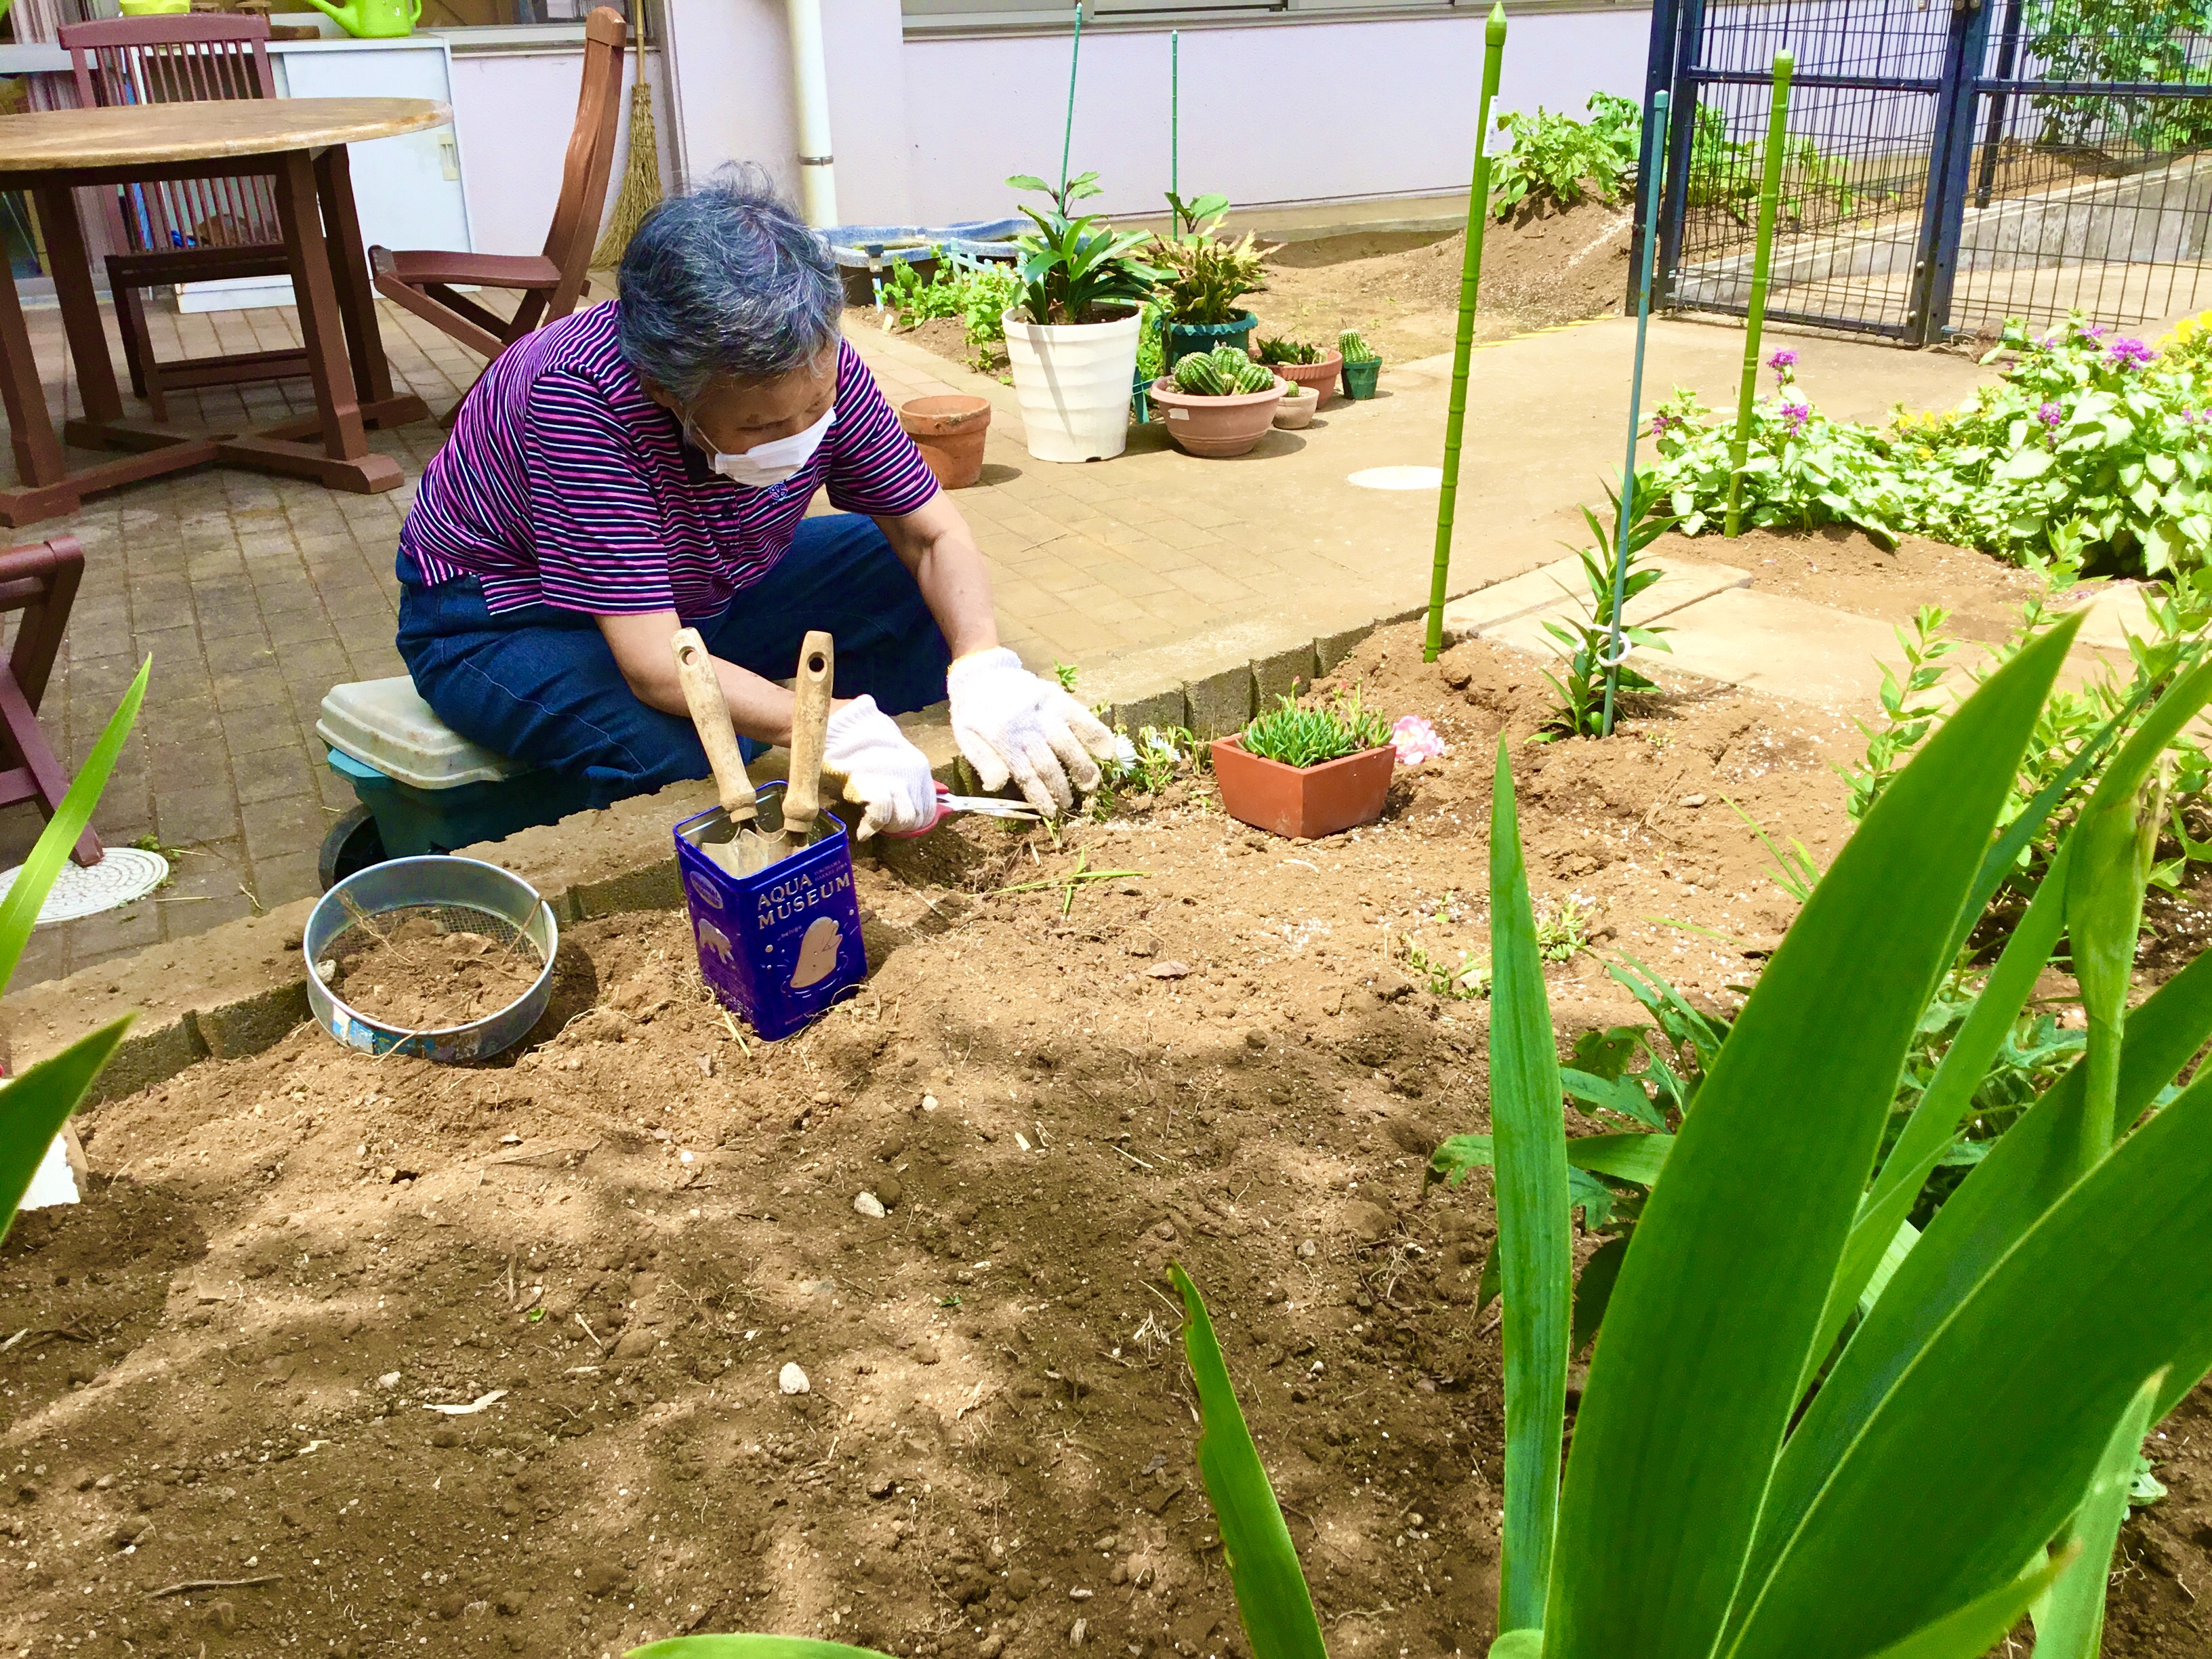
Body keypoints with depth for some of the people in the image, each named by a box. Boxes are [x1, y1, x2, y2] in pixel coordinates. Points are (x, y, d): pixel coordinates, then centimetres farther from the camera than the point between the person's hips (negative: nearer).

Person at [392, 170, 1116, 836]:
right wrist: (841, 730, -52)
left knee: (931, 594, -5)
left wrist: (985, 673, -32)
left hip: (696, 591, 6)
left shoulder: (816, 369, -21)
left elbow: (935, 536, -12)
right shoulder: (580, 398, -38)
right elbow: (656, 667, -41)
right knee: (697, 757, -36)